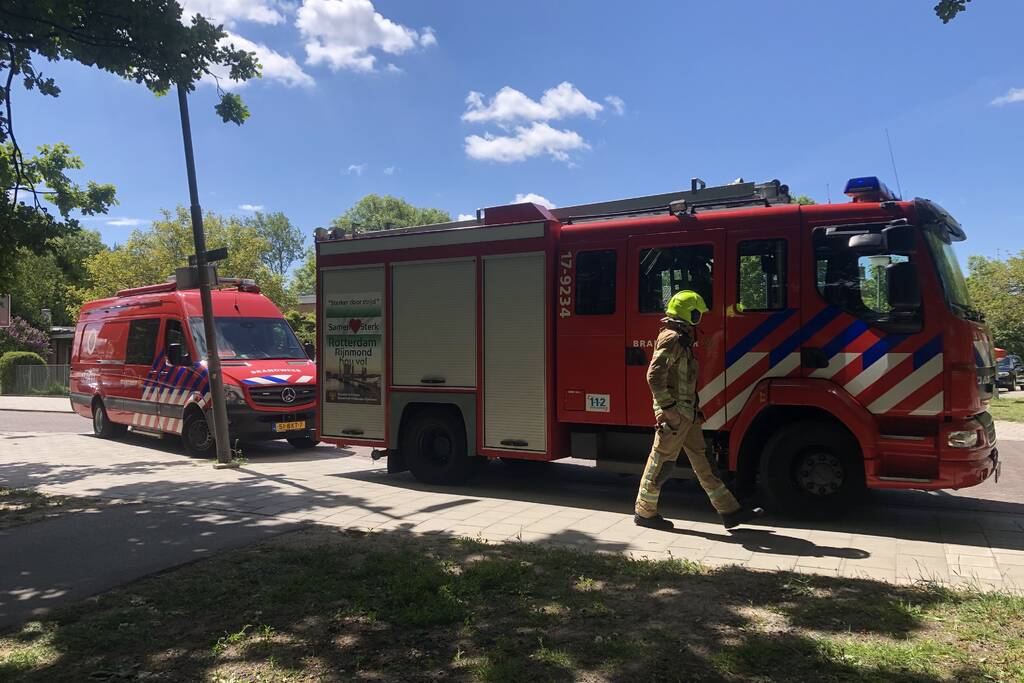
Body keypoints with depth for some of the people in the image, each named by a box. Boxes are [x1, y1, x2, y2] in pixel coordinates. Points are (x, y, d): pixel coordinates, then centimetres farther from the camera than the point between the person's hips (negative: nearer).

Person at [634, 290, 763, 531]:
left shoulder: (682, 340, 17)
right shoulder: (672, 339, -15)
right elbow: (654, 376, -24)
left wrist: (695, 412, 23)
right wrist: (668, 408, -24)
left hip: (686, 414, 10)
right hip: (675, 415, -10)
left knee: (702, 461, 11)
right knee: (661, 463, -1)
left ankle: (729, 511, 16)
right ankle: (644, 513, 11)